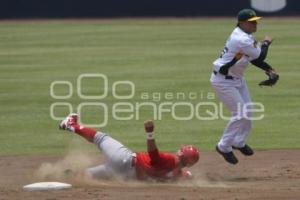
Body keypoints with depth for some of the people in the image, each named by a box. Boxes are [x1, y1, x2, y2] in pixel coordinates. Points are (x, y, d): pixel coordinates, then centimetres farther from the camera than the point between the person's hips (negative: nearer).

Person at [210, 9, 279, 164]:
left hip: (237, 78, 10)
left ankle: (239, 142, 34)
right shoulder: (242, 40, -28)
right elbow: (260, 56, -20)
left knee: (247, 110, 16)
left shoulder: (244, 36, 3)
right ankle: (224, 146, 4)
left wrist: (268, 69, -2)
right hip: (223, 80, -10)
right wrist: (265, 43, -1)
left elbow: (253, 57, 11)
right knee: (240, 113, -9)